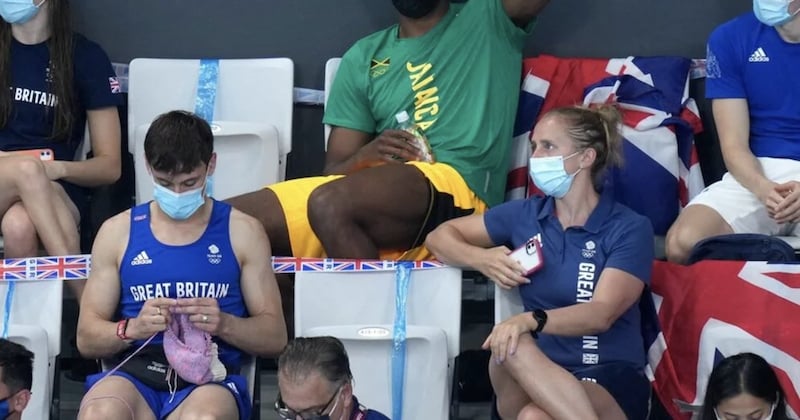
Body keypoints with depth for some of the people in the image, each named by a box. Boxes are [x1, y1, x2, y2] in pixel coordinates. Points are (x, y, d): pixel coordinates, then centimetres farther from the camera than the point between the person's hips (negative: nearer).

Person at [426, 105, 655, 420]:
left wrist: (530, 320, -36)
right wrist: (482, 259, -4)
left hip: (612, 379, -5)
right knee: (509, 348, -34)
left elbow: (602, 314, -17)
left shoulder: (630, 229, -4)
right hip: (541, 377, 5)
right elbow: (440, 237, 19)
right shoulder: (524, 215, 10)